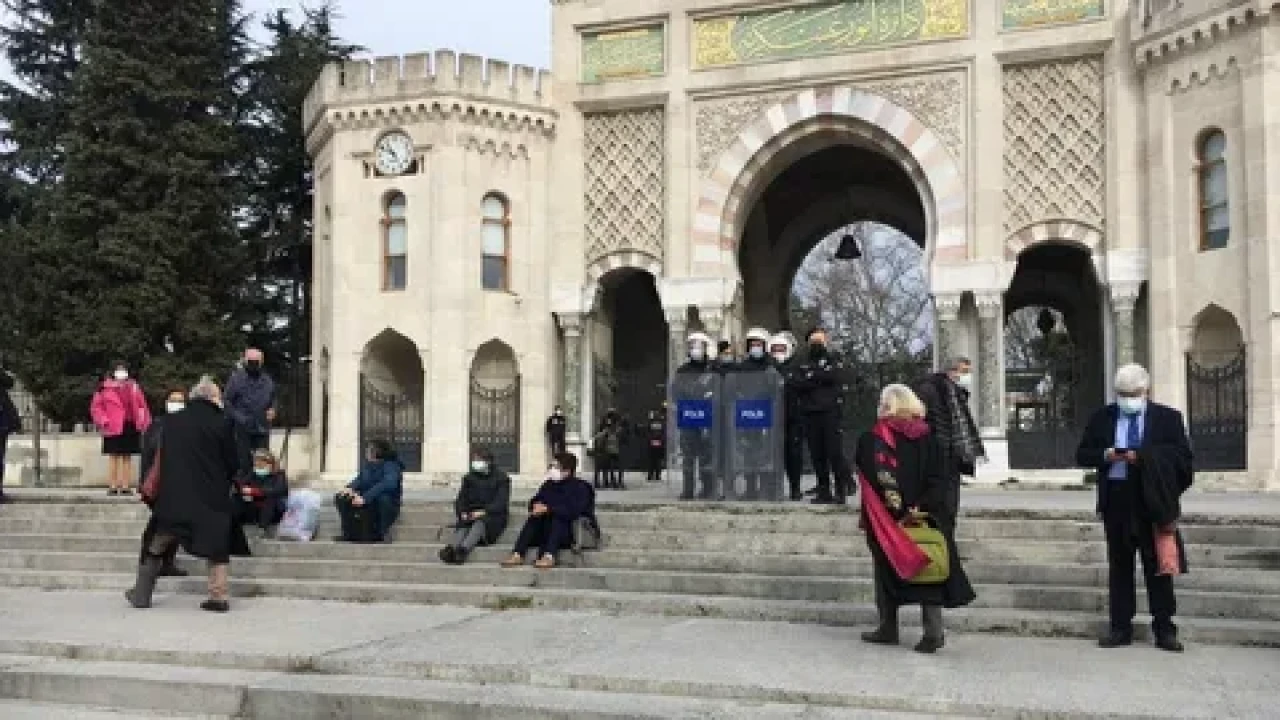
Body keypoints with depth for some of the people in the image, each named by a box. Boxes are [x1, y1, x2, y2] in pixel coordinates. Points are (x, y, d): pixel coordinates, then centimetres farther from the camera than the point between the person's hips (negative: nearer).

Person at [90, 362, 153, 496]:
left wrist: (145, 422, 4)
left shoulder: (134, 387, 10)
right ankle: (112, 487, 4)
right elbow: (95, 406, -2)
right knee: (114, 456, 0)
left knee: (127, 457, 7)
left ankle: (126, 487, 11)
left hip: (131, 427, 3)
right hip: (114, 428, -3)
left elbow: (142, 405, 12)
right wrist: (104, 421, -11)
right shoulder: (106, 387, 0)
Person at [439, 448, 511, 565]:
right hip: (471, 515, 4)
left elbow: (501, 502, -5)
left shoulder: (501, 478, 7)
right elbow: (461, 498, 13)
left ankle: (463, 550, -62)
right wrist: (462, 512, -9)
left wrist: (484, 512, -21)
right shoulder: (469, 478, 20)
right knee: (462, 526, -31)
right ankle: (451, 549, -60)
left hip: (492, 516, -3)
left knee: (480, 523, -37)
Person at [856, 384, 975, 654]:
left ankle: (889, 628, 17)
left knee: (887, 568, 11)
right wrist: (922, 508, -3)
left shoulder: (872, 439, -7)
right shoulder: (927, 437, 2)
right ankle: (933, 631, 0)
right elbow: (937, 479, -2)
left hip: (887, 519, -2)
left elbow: (869, 479, -10)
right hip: (927, 517, 3)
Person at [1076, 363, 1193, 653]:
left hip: (1153, 501, -2)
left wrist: (1143, 456, -17)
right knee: (1119, 567, 9)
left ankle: (1164, 629, 10)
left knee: (1158, 567, 2)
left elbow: (1182, 455, -6)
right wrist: (1105, 455, -12)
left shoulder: (1168, 418, 3)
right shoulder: (1101, 418, 8)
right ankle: (1120, 627, 16)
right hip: (1116, 501, 2)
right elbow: (1082, 455, 8)